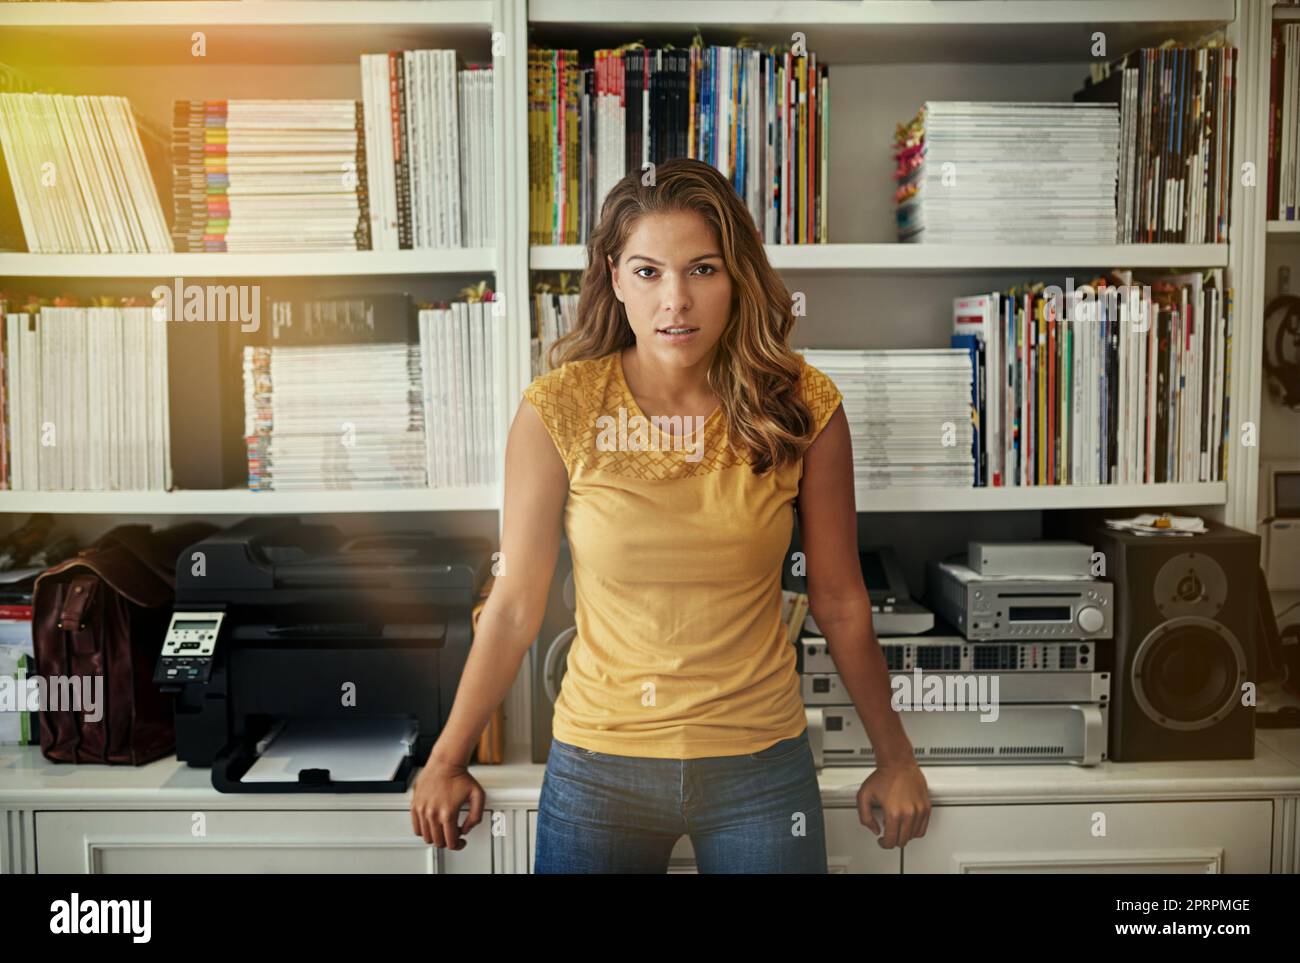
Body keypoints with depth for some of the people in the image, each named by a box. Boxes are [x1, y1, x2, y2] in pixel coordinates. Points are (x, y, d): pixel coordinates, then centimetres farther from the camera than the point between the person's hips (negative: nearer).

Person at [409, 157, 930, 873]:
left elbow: (840, 601, 0)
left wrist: (895, 757, 9)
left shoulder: (802, 407, -9)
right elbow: (515, 604, -4)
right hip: (596, 762, 0)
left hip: (762, 763, 1)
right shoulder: (559, 410, -12)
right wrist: (446, 760, 3)